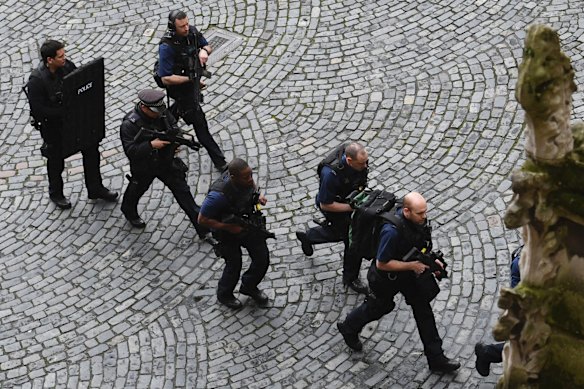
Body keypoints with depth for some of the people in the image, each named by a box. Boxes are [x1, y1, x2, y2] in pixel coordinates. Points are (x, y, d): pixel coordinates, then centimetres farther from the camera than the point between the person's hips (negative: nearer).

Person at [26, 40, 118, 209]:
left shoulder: (67, 65, -11)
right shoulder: (36, 80, -29)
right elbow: (37, 110, -30)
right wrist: (64, 112, -31)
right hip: (53, 126, -6)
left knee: (91, 150, 14)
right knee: (56, 160, 16)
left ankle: (95, 189, 34)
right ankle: (56, 193, 42)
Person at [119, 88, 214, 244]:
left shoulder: (162, 113, -14)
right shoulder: (129, 124, -28)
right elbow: (130, 151, -32)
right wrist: (151, 145, -43)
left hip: (166, 163, 3)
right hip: (143, 168, -3)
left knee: (183, 193, 2)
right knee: (136, 190, 24)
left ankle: (204, 231, 7)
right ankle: (129, 212, 61)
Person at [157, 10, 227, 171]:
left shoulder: (192, 32, -14)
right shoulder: (167, 47, -33)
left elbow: (208, 46, 4)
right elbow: (166, 79, -32)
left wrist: (204, 51, -20)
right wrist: (190, 79, -33)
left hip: (192, 81, 7)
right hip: (180, 87, -7)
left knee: (182, 109, 33)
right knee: (200, 124, -2)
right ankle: (220, 162, 4)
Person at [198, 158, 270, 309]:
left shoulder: (246, 180, -22)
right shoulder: (219, 195, -41)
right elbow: (202, 219, -28)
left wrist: (257, 196, -11)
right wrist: (229, 227, -28)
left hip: (248, 222, 6)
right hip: (227, 233, -6)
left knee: (262, 259, 10)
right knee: (234, 265, 12)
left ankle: (249, 287, 42)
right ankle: (224, 295, 44)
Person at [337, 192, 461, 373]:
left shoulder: (419, 220, -17)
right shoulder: (392, 231, -41)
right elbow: (381, 264, -32)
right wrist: (412, 265, -31)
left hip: (411, 271, 6)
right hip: (387, 277, -6)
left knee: (423, 310, 7)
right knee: (378, 307, 20)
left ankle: (436, 358, 19)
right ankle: (348, 328, 51)